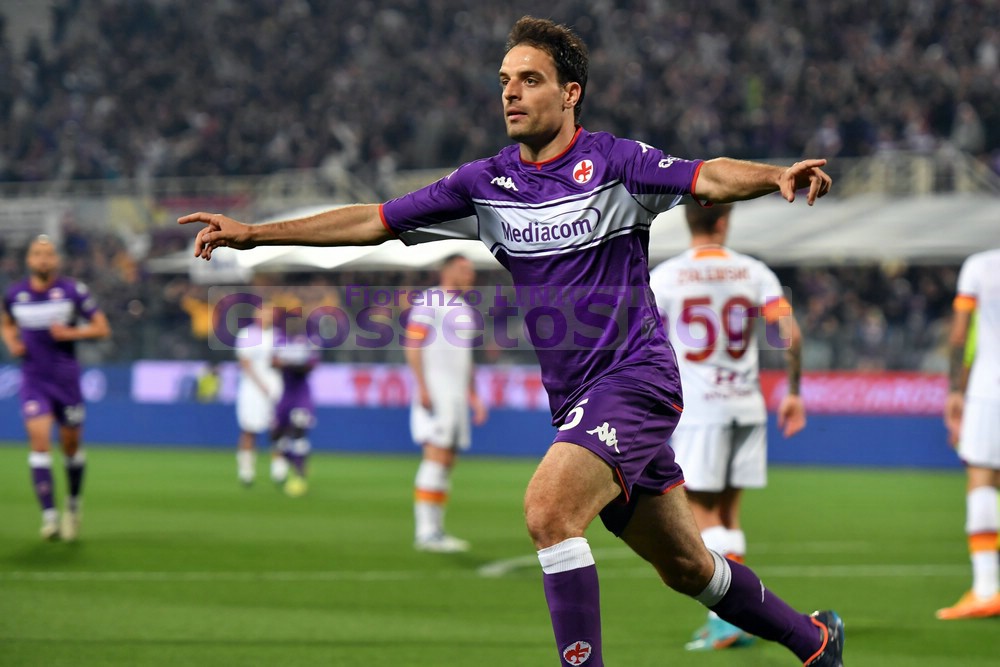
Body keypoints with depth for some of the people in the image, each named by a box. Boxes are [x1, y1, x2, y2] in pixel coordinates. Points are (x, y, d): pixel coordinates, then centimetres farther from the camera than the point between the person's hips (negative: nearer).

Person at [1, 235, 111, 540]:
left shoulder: (73, 291, -6)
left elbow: (102, 328, -2)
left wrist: (70, 332, -17)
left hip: (66, 378, -1)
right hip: (33, 380, 1)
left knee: (71, 445, 9)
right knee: (39, 439, -15)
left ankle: (74, 503, 35)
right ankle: (49, 516, -16)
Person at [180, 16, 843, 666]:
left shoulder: (614, 162, -7)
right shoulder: (486, 183, 8)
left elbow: (709, 177, -21)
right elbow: (375, 221, 8)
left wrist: (779, 175, -42)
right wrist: (252, 233, 2)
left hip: (634, 377, -6)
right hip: (576, 400, 6)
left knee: (548, 507, -28)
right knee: (685, 566, 15)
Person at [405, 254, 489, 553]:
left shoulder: (464, 309, 20)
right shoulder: (429, 302, -7)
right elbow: (412, 346, -12)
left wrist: (473, 394, 22)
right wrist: (422, 388, -19)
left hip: (457, 393, 9)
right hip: (435, 391, -9)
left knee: (448, 462, 7)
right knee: (436, 456, -14)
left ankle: (434, 530, 10)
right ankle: (426, 531, -15)